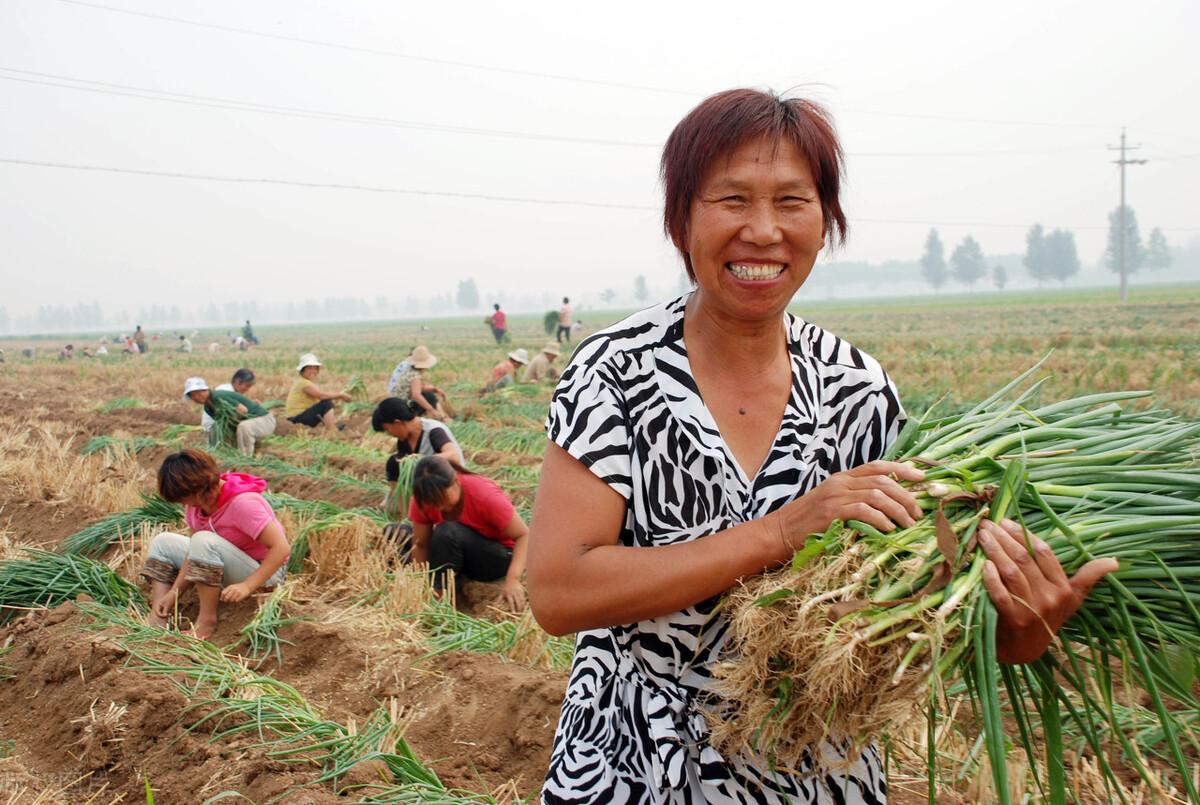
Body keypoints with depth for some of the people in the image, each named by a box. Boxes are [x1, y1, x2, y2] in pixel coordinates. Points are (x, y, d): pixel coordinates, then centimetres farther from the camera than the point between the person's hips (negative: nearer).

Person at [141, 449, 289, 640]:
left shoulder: (242, 503, -26)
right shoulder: (198, 500, -4)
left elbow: (282, 547, -29)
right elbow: (195, 551, -2)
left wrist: (247, 586, -33)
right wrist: (174, 592, -12)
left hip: (261, 571, -9)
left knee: (204, 541, -31)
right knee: (162, 542, 4)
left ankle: (207, 620, -20)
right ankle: (158, 622, -11)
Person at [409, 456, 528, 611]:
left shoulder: (484, 494, -28)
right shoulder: (423, 499, -17)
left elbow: (524, 535, -26)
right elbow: (421, 545, -12)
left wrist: (512, 579, -39)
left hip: (498, 556, -5)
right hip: (459, 554, 5)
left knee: (447, 533, -33)